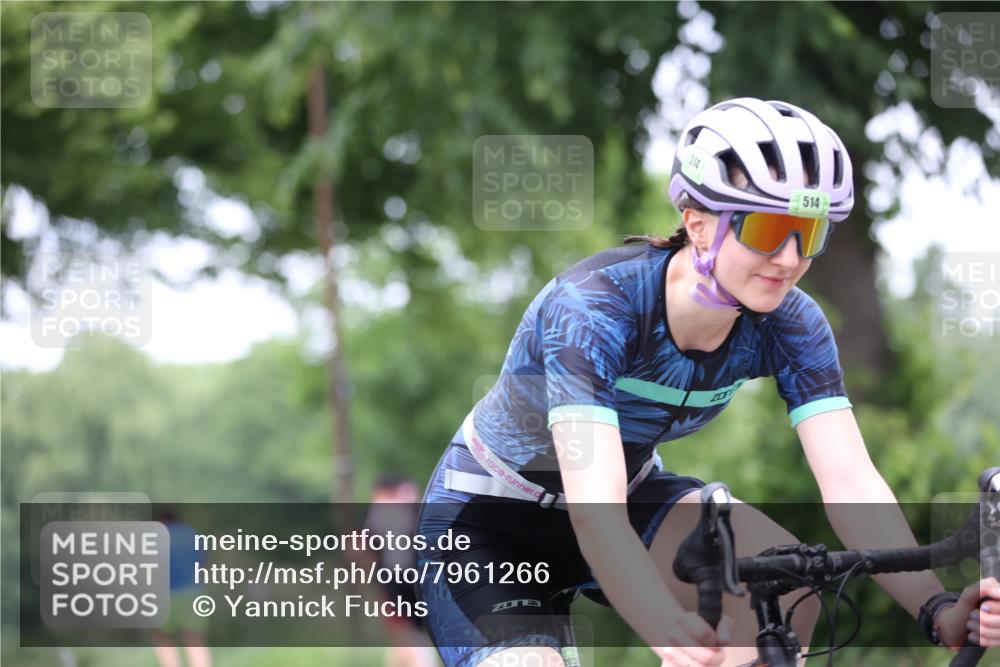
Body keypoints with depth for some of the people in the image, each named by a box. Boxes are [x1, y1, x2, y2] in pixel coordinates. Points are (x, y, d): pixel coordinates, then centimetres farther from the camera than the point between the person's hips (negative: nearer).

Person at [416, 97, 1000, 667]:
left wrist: (941, 611, -41)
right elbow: (594, 514, -43)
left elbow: (851, 482, -25)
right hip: (489, 527, -5)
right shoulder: (595, 305, -33)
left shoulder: (787, 326, -16)